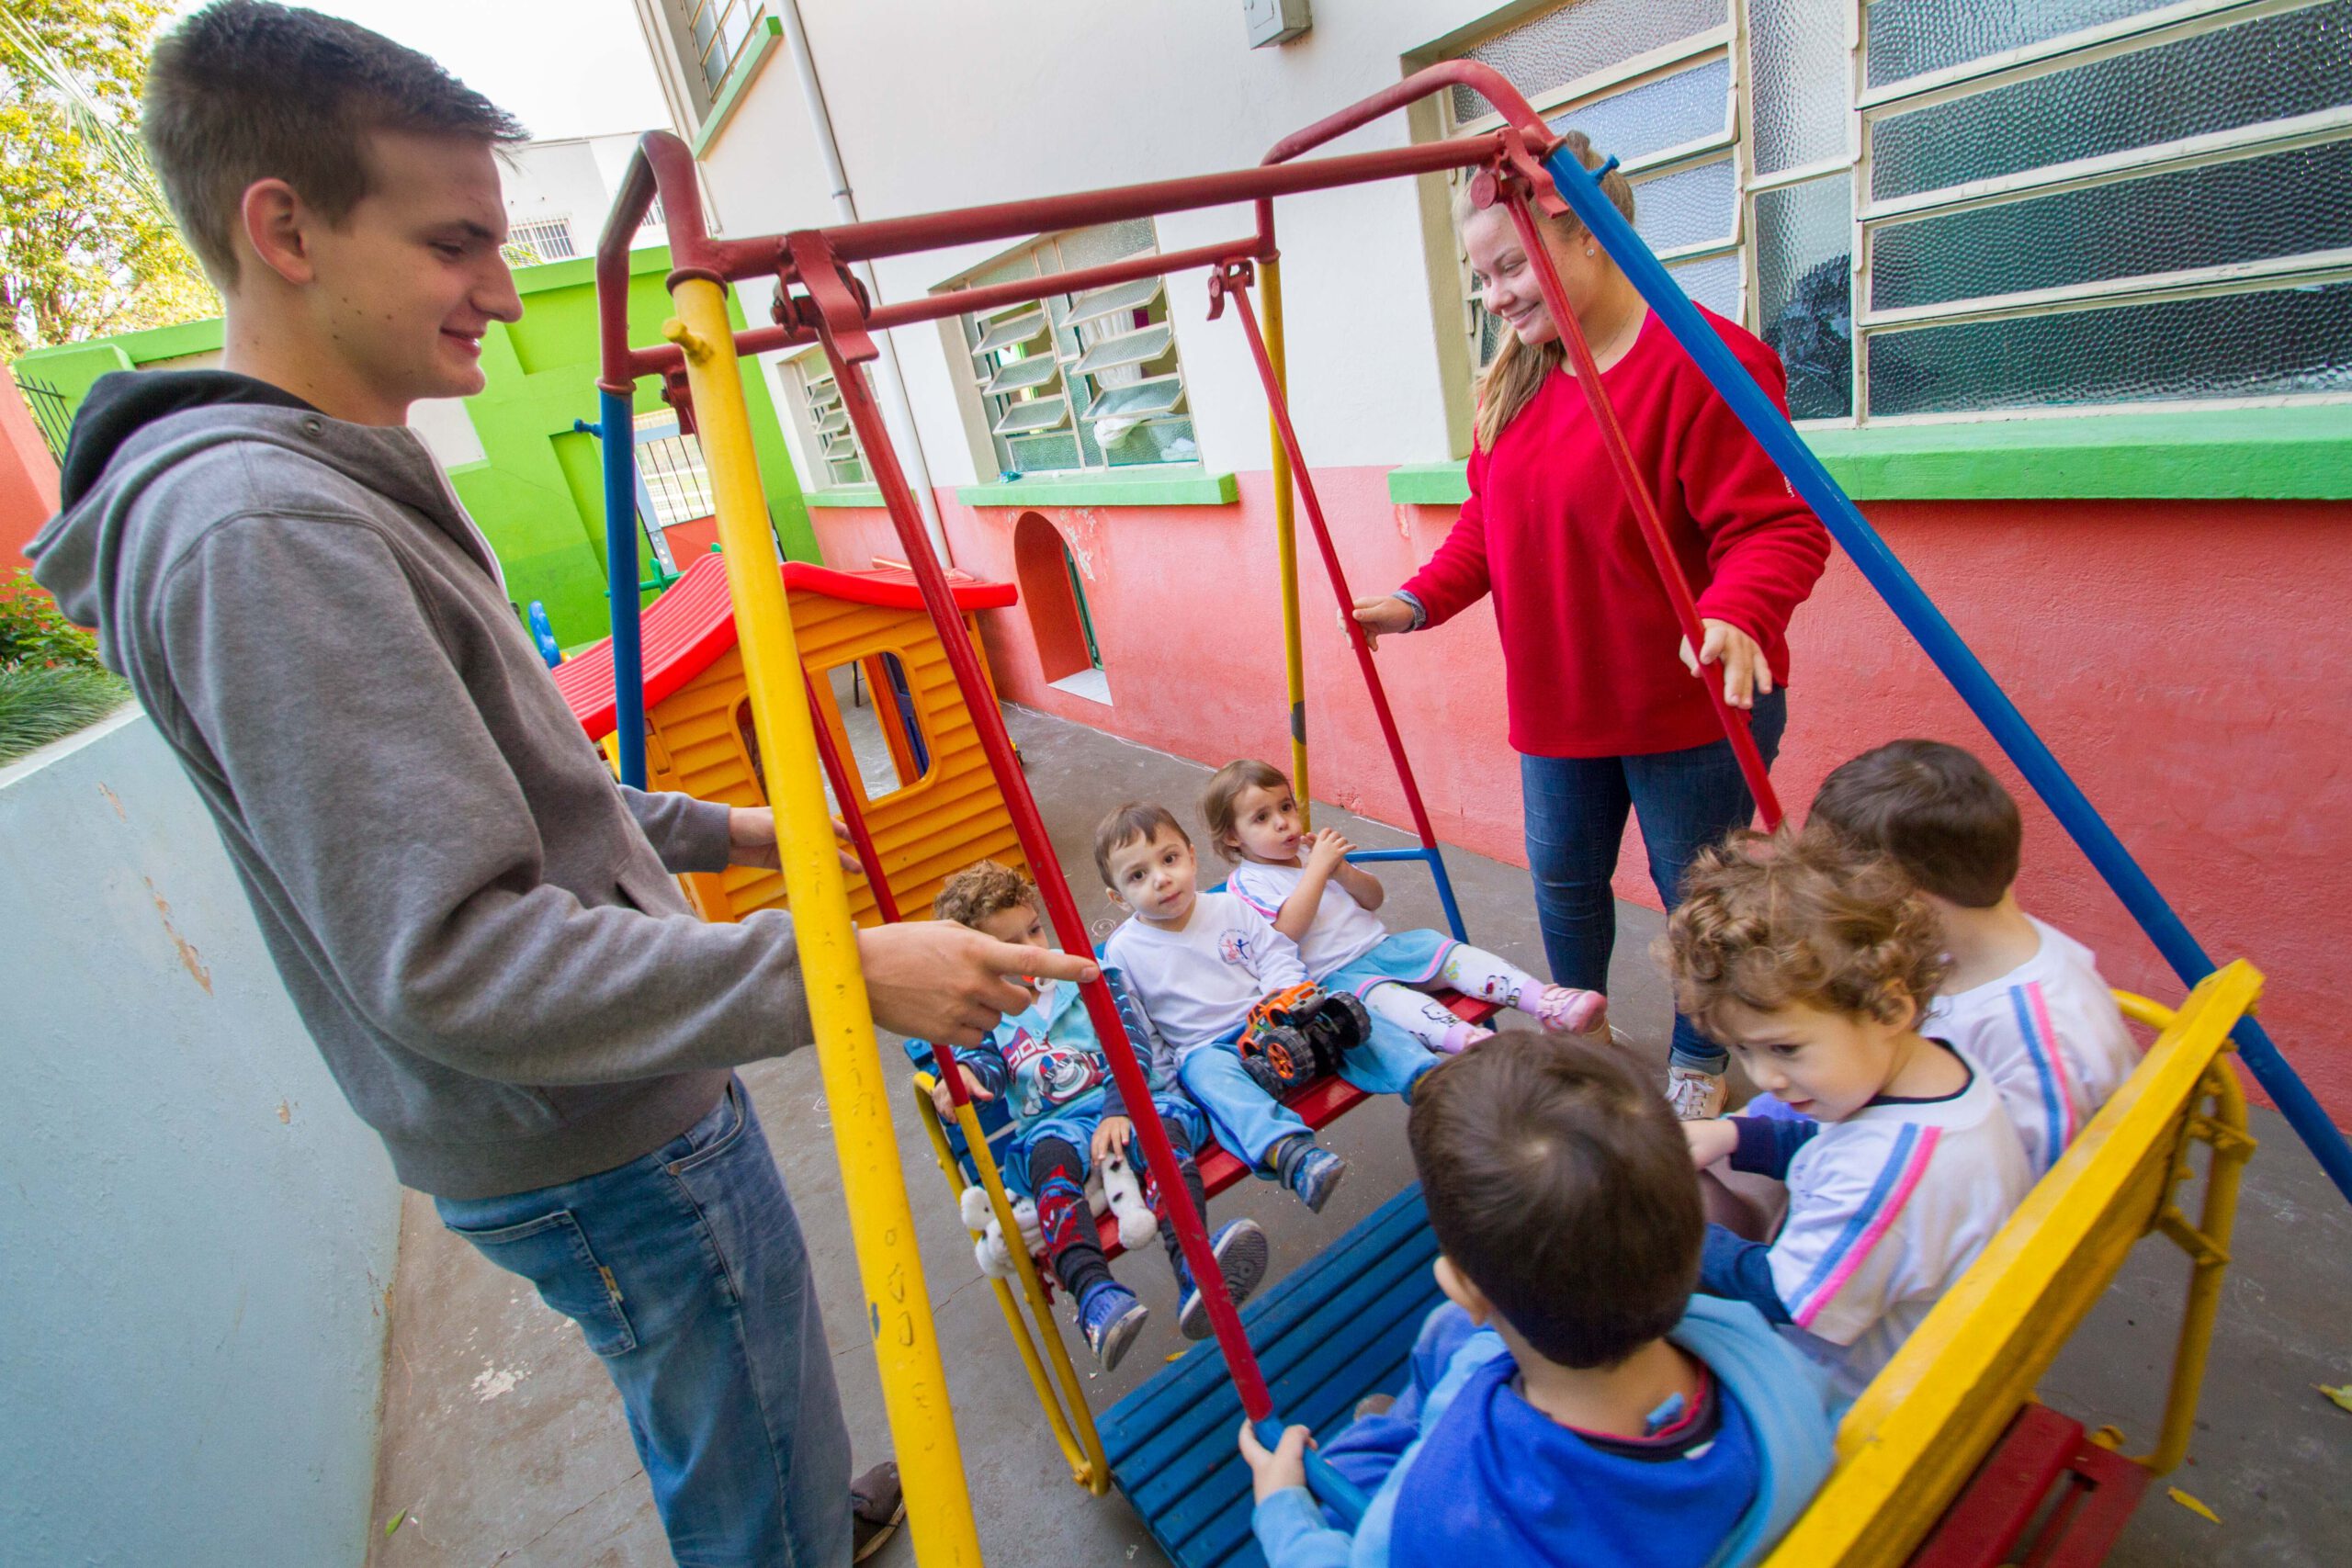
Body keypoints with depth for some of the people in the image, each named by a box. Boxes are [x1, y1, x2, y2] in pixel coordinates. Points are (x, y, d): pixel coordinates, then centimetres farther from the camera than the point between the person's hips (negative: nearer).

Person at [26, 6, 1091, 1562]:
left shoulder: (342, 488, 10)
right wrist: (846, 969, -32)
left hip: (611, 1103, 10)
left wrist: (712, 830, 20)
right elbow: (451, 961, -30)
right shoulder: (260, 534, -25)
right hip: (602, 1155, -10)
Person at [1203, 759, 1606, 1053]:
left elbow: (1374, 898, 16)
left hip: (1380, 944, 7)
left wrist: (1341, 870, -4)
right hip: (1332, 974, -7)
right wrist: (1317, 868, -19)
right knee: (1380, 992, -36)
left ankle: (1548, 1002, -30)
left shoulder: (1312, 851, 18)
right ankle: (1471, 1041, -59)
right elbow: (1287, 931, -20)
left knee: (1449, 951, -15)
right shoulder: (1247, 882, -3)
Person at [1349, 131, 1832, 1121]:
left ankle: (1698, 1064, 35)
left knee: (1697, 891, 9)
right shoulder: (1515, 379, 6)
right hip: (1557, 701, 7)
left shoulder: (1704, 361, -17)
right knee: (1562, 873, 19)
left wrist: (1733, 614, -39)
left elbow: (1777, 529, -20)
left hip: (1693, 701, -6)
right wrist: (1420, 601, -4)